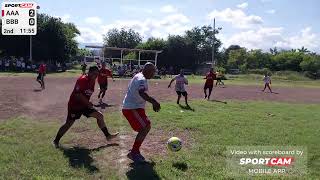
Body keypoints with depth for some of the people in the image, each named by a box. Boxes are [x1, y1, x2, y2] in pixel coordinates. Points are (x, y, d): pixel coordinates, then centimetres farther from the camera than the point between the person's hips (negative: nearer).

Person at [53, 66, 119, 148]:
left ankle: (107, 135, 9)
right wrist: (88, 103, -20)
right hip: (74, 105, -8)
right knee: (68, 124, -1)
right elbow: (78, 94, -27)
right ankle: (56, 141, 20)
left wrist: (87, 103, 7)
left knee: (100, 116, 2)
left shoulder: (92, 81, 4)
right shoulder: (82, 80, -22)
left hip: (84, 105, 8)